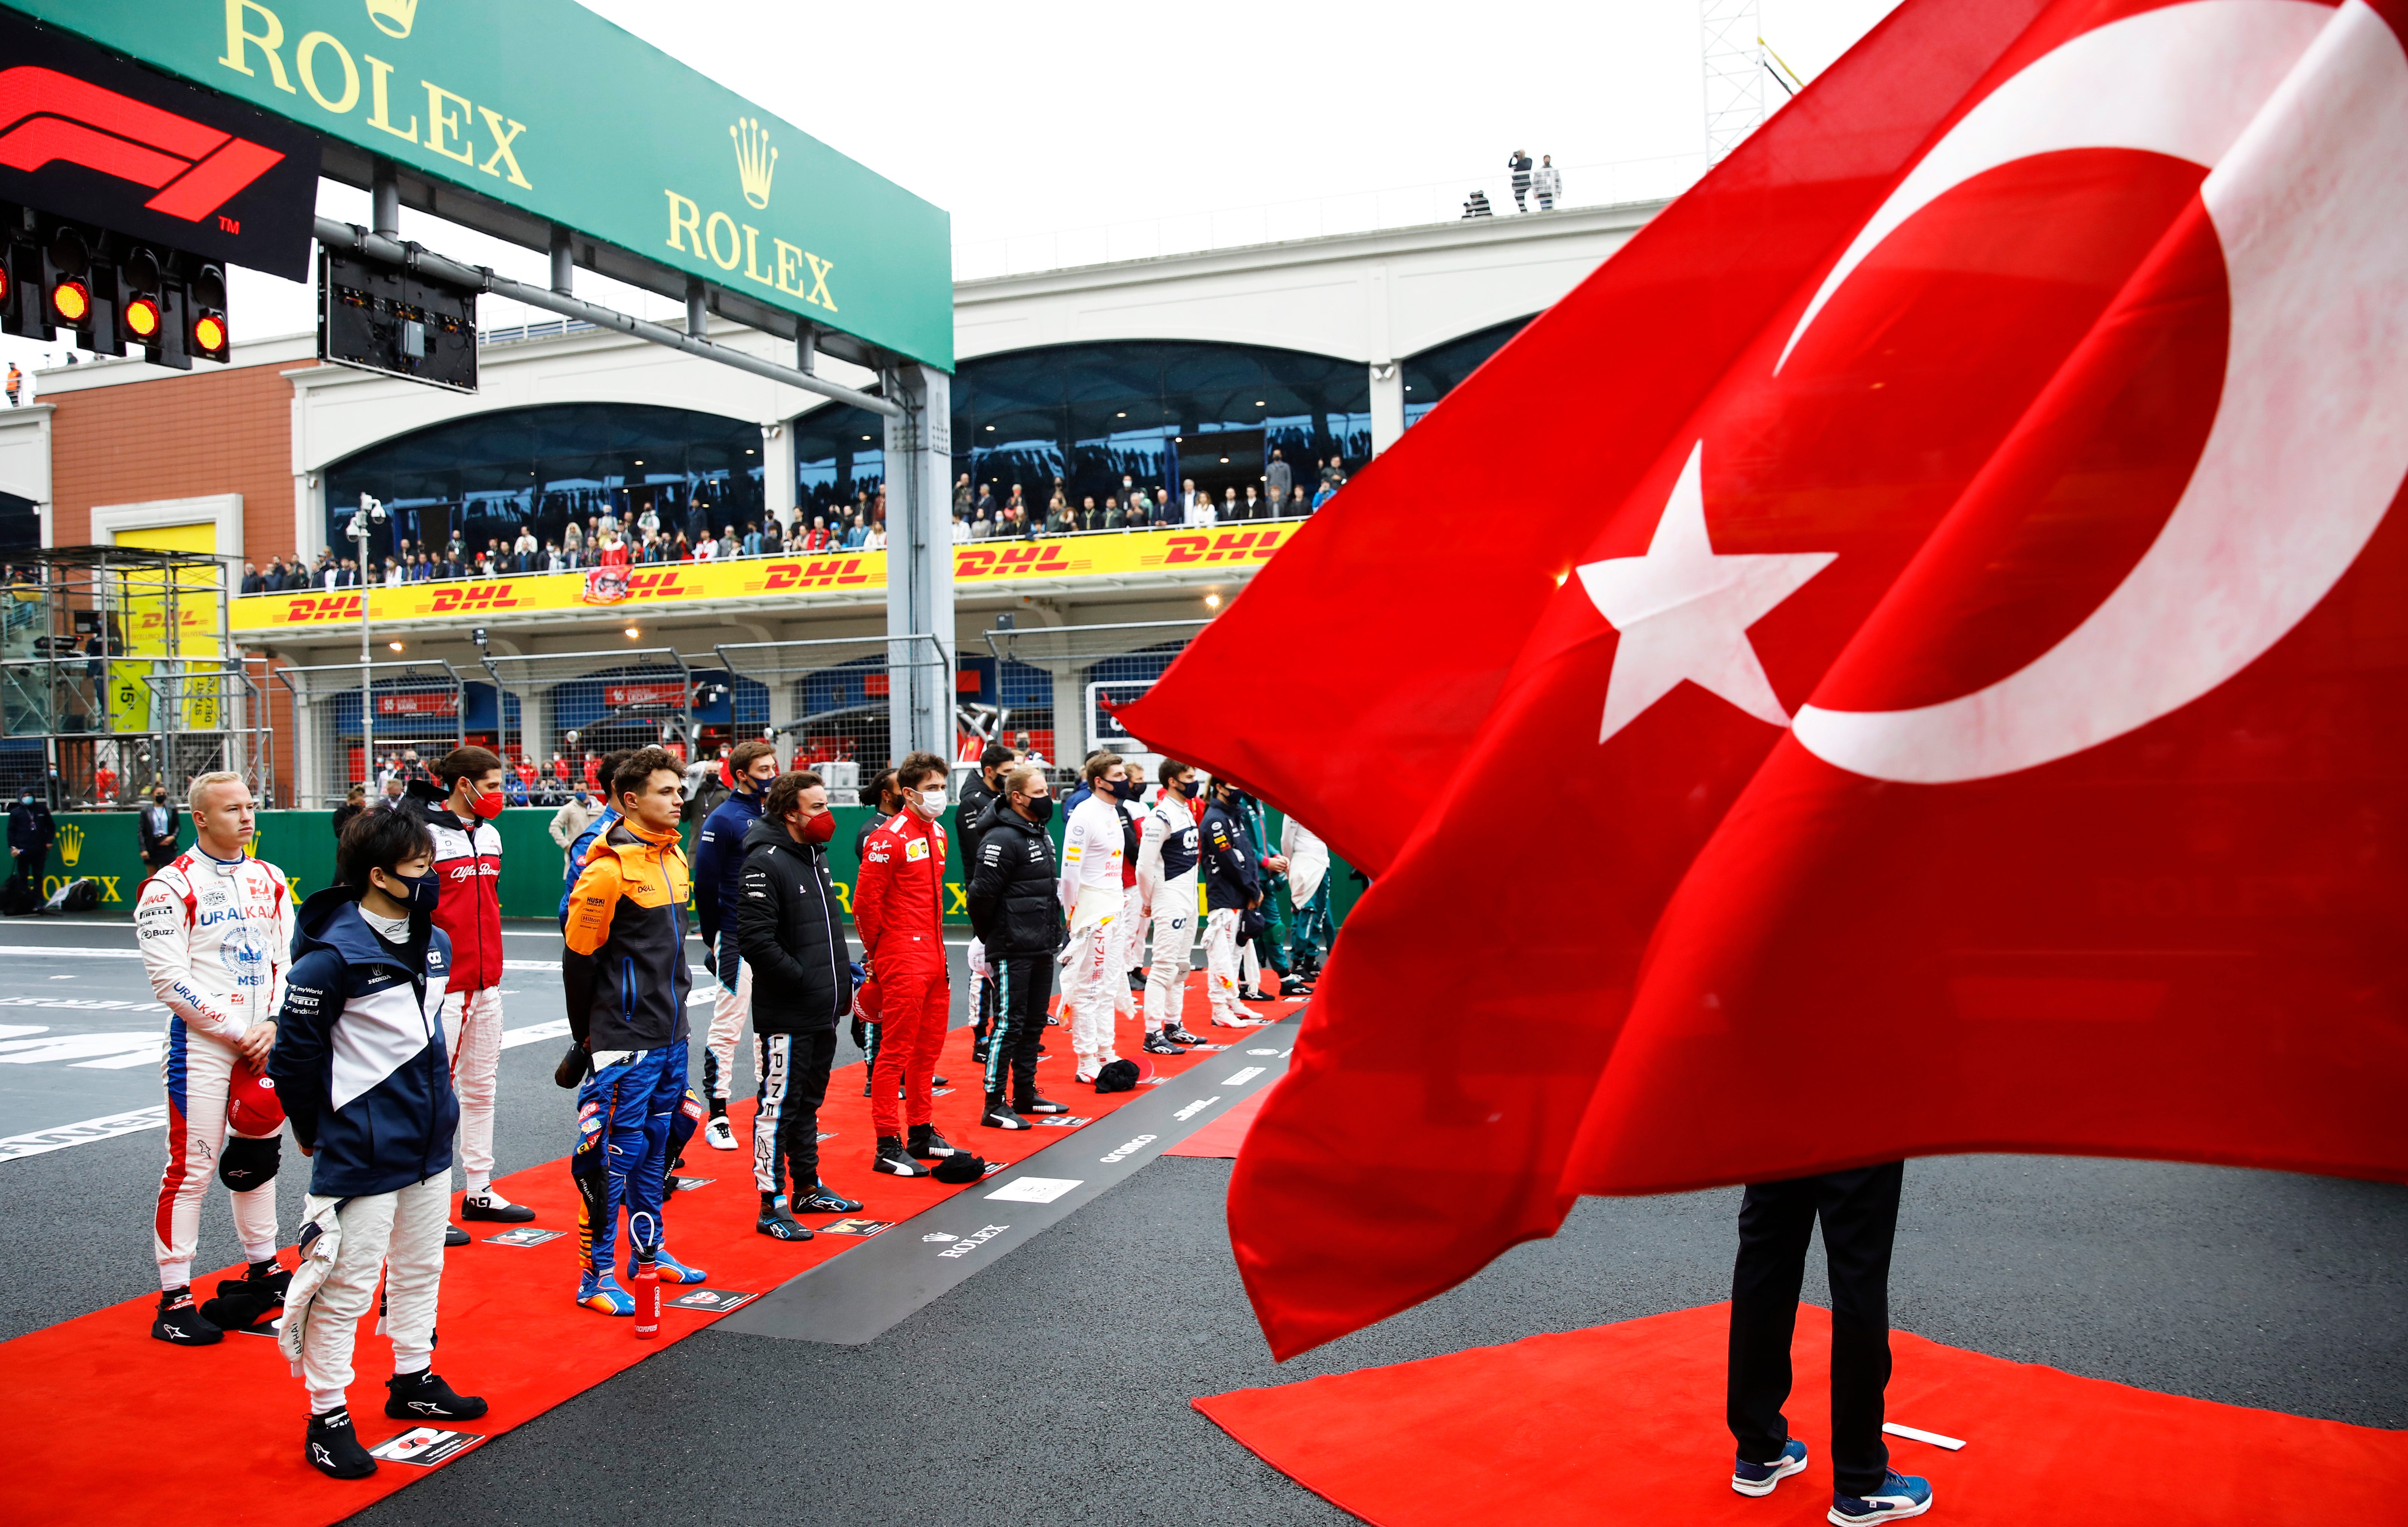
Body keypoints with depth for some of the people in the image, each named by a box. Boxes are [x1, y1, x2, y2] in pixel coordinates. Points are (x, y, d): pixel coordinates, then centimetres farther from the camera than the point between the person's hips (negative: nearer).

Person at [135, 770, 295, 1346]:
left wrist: (272, 1025, -6)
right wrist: (238, 1033, -14)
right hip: (201, 1044, -6)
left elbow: (289, 959, 9)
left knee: (258, 1159, 17)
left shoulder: (270, 880, 10)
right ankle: (174, 1299, 5)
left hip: (264, 1040, 6)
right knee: (193, 1167, -5)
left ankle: (264, 1272, 31)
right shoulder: (171, 886, -9)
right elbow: (170, 978, -14)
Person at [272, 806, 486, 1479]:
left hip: (430, 1144, 8)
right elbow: (294, 1053, -12)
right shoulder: (334, 955, -19)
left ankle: (413, 1383, 36)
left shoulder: (435, 944, 5)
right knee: (347, 1285, 2)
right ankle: (328, 1417, 16)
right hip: (362, 1157, -8)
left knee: (420, 1269, 20)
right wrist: (315, 1133, -1)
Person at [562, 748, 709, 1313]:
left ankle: (650, 1251, 30)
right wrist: (586, 1035, -3)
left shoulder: (673, 857, 9)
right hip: (625, 1043, -8)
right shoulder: (608, 869, -16)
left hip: (672, 1035, 8)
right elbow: (579, 957, -11)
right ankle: (597, 1277, 8)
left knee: (658, 1145, 17)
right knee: (616, 1153, -2)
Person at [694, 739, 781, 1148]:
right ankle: (717, 1117, 6)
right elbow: (705, 884, -8)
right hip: (738, 941, -6)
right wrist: (712, 941, -5)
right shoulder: (723, 819, -9)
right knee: (727, 1028, -2)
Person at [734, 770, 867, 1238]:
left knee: (808, 1103, 19)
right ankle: (772, 1206, 6)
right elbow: (756, 940, -23)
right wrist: (802, 980, -18)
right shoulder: (765, 863, -16)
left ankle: (808, 1188, 31)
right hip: (785, 1014, -9)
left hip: (823, 1011, 9)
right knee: (777, 1107, -2)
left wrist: (842, 976, 13)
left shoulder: (816, 856, 14)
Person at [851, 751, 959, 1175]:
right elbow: (865, 903, -14)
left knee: (928, 1047, 15)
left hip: (934, 957, 9)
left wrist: (937, 944, 18)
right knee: (896, 1051, -3)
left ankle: (922, 1134, 27)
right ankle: (888, 1147, 4)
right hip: (903, 960, -8)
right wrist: (876, 953, -4)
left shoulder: (937, 833, 12)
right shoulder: (889, 839, -15)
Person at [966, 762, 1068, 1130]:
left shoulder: (1040, 832, 13)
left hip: (1042, 949, 9)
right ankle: (995, 1106, 3)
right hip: (1013, 952, -9)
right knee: (1009, 1025, -4)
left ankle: (1026, 1095, 26)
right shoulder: (1002, 839, -17)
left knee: (1034, 1023, 15)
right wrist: (991, 939, -7)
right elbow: (982, 894, -19)